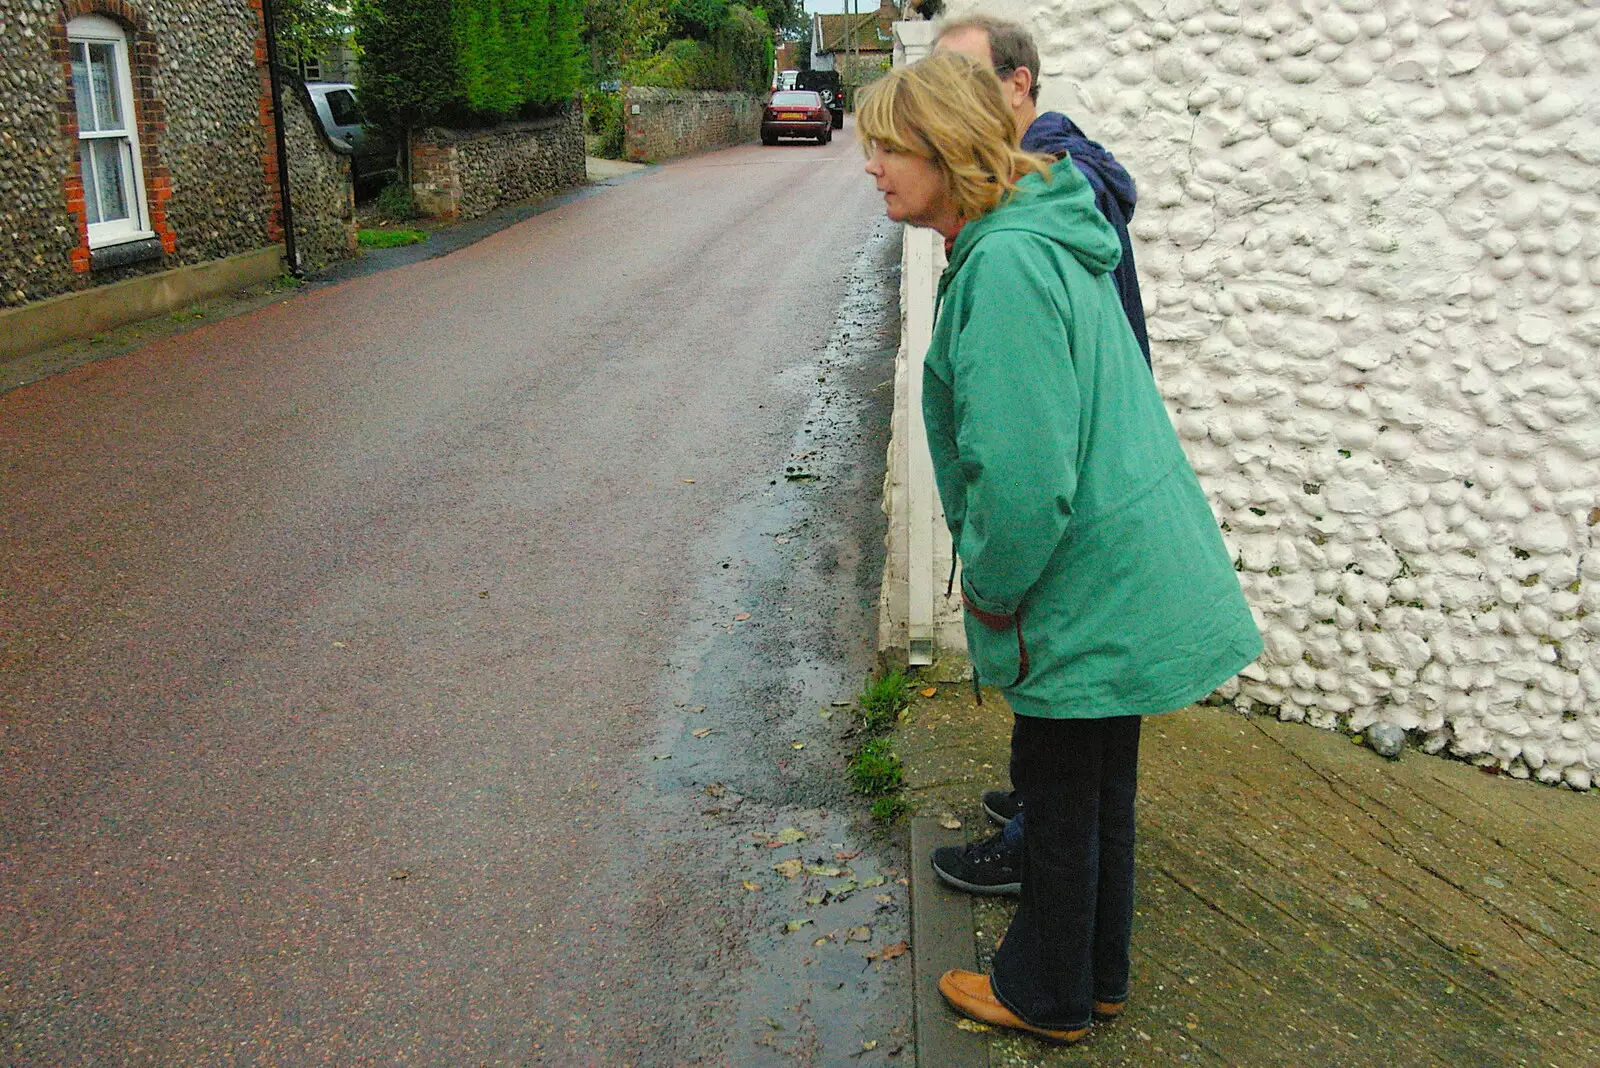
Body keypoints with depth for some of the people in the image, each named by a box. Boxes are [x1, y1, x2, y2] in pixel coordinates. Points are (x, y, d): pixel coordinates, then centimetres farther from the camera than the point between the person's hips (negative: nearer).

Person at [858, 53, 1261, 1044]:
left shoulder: (1005, 264, -24)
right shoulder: (1045, 238, 9)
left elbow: (1023, 470, -28)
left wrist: (992, 588, -11)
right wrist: (998, 578, 19)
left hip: (1089, 589, -10)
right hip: (1128, 577, 10)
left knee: (1062, 796, 9)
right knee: (1099, 787, 22)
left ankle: (1048, 995, 30)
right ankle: (1096, 975, 40)